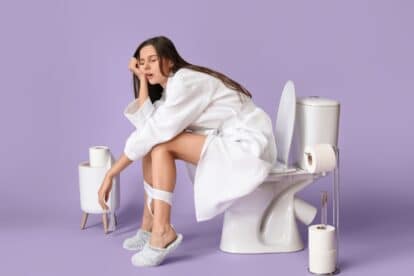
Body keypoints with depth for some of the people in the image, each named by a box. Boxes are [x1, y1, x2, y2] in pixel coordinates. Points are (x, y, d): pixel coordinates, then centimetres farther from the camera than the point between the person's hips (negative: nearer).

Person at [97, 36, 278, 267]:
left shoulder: (186, 82, -17)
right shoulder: (170, 87, 12)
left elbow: (154, 131, -22)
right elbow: (147, 124, -4)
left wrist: (111, 173, -20)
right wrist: (142, 81, -2)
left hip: (248, 145, -10)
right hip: (226, 144, 10)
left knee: (160, 143, -19)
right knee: (153, 142, 4)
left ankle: (163, 231, -21)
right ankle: (150, 225, 4)